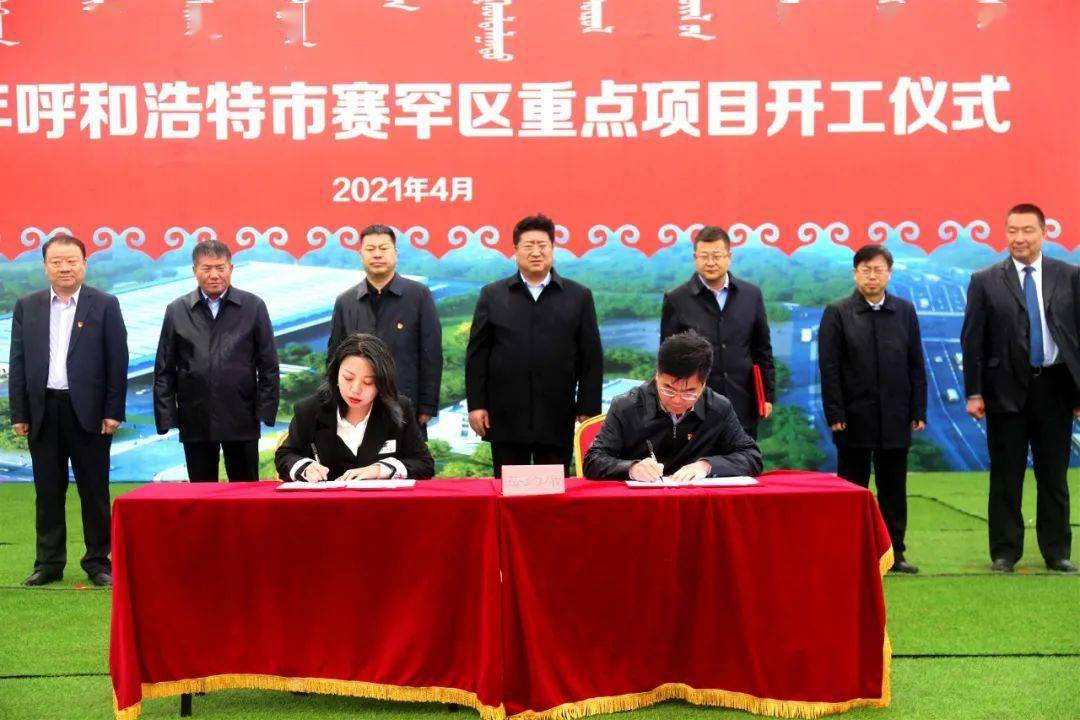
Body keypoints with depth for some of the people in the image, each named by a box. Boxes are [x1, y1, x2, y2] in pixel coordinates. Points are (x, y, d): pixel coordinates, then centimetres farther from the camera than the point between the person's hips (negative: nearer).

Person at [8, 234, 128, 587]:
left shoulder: (105, 305, 1)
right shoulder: (27, 306, 9)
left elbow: (118, 361, -1)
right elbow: (18, 362, 8)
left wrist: (113, 411, -7)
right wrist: (18, 414, 2)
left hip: (88, 411, -2)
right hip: (42, 410, 2)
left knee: (94, 491, 4)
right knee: (47, 491, 8)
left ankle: (98, 562, 12)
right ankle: (49, 563, 17)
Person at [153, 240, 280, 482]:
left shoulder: (253, 307, 3)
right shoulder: (176, 311, 6)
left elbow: (268, 365, 3)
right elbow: (164, 370, 7)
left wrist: (266, 412, -4)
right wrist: (166, 417, -1)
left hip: (242, 419, -1)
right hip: (195, 421, 1)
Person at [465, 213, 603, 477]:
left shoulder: (579, 296, 7)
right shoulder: (492, 295, 8)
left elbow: (591, 359, 6)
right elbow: (476, 355, 7)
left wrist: (588, 410, 1)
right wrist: (476, 404, 0)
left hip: (557, 420, 0)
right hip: (506, 418, 0)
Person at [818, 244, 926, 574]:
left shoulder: (905, 311, 8)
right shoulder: (837, 313, 0)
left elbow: (916, 365, 8)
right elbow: (829, 369, -4)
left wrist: (918, 411, 2)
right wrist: (835, 415, -10)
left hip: (895, 419, 3)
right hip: (855, 419, -2)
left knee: (894, 490, 8)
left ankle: (894, 552, 16)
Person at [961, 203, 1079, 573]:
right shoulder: (985, 281, 1)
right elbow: (972, 340, 0)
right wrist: (973, 393, -5)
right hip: (1007, 389, -1)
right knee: (1005, 477, 5)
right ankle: (1005, 552, 14)